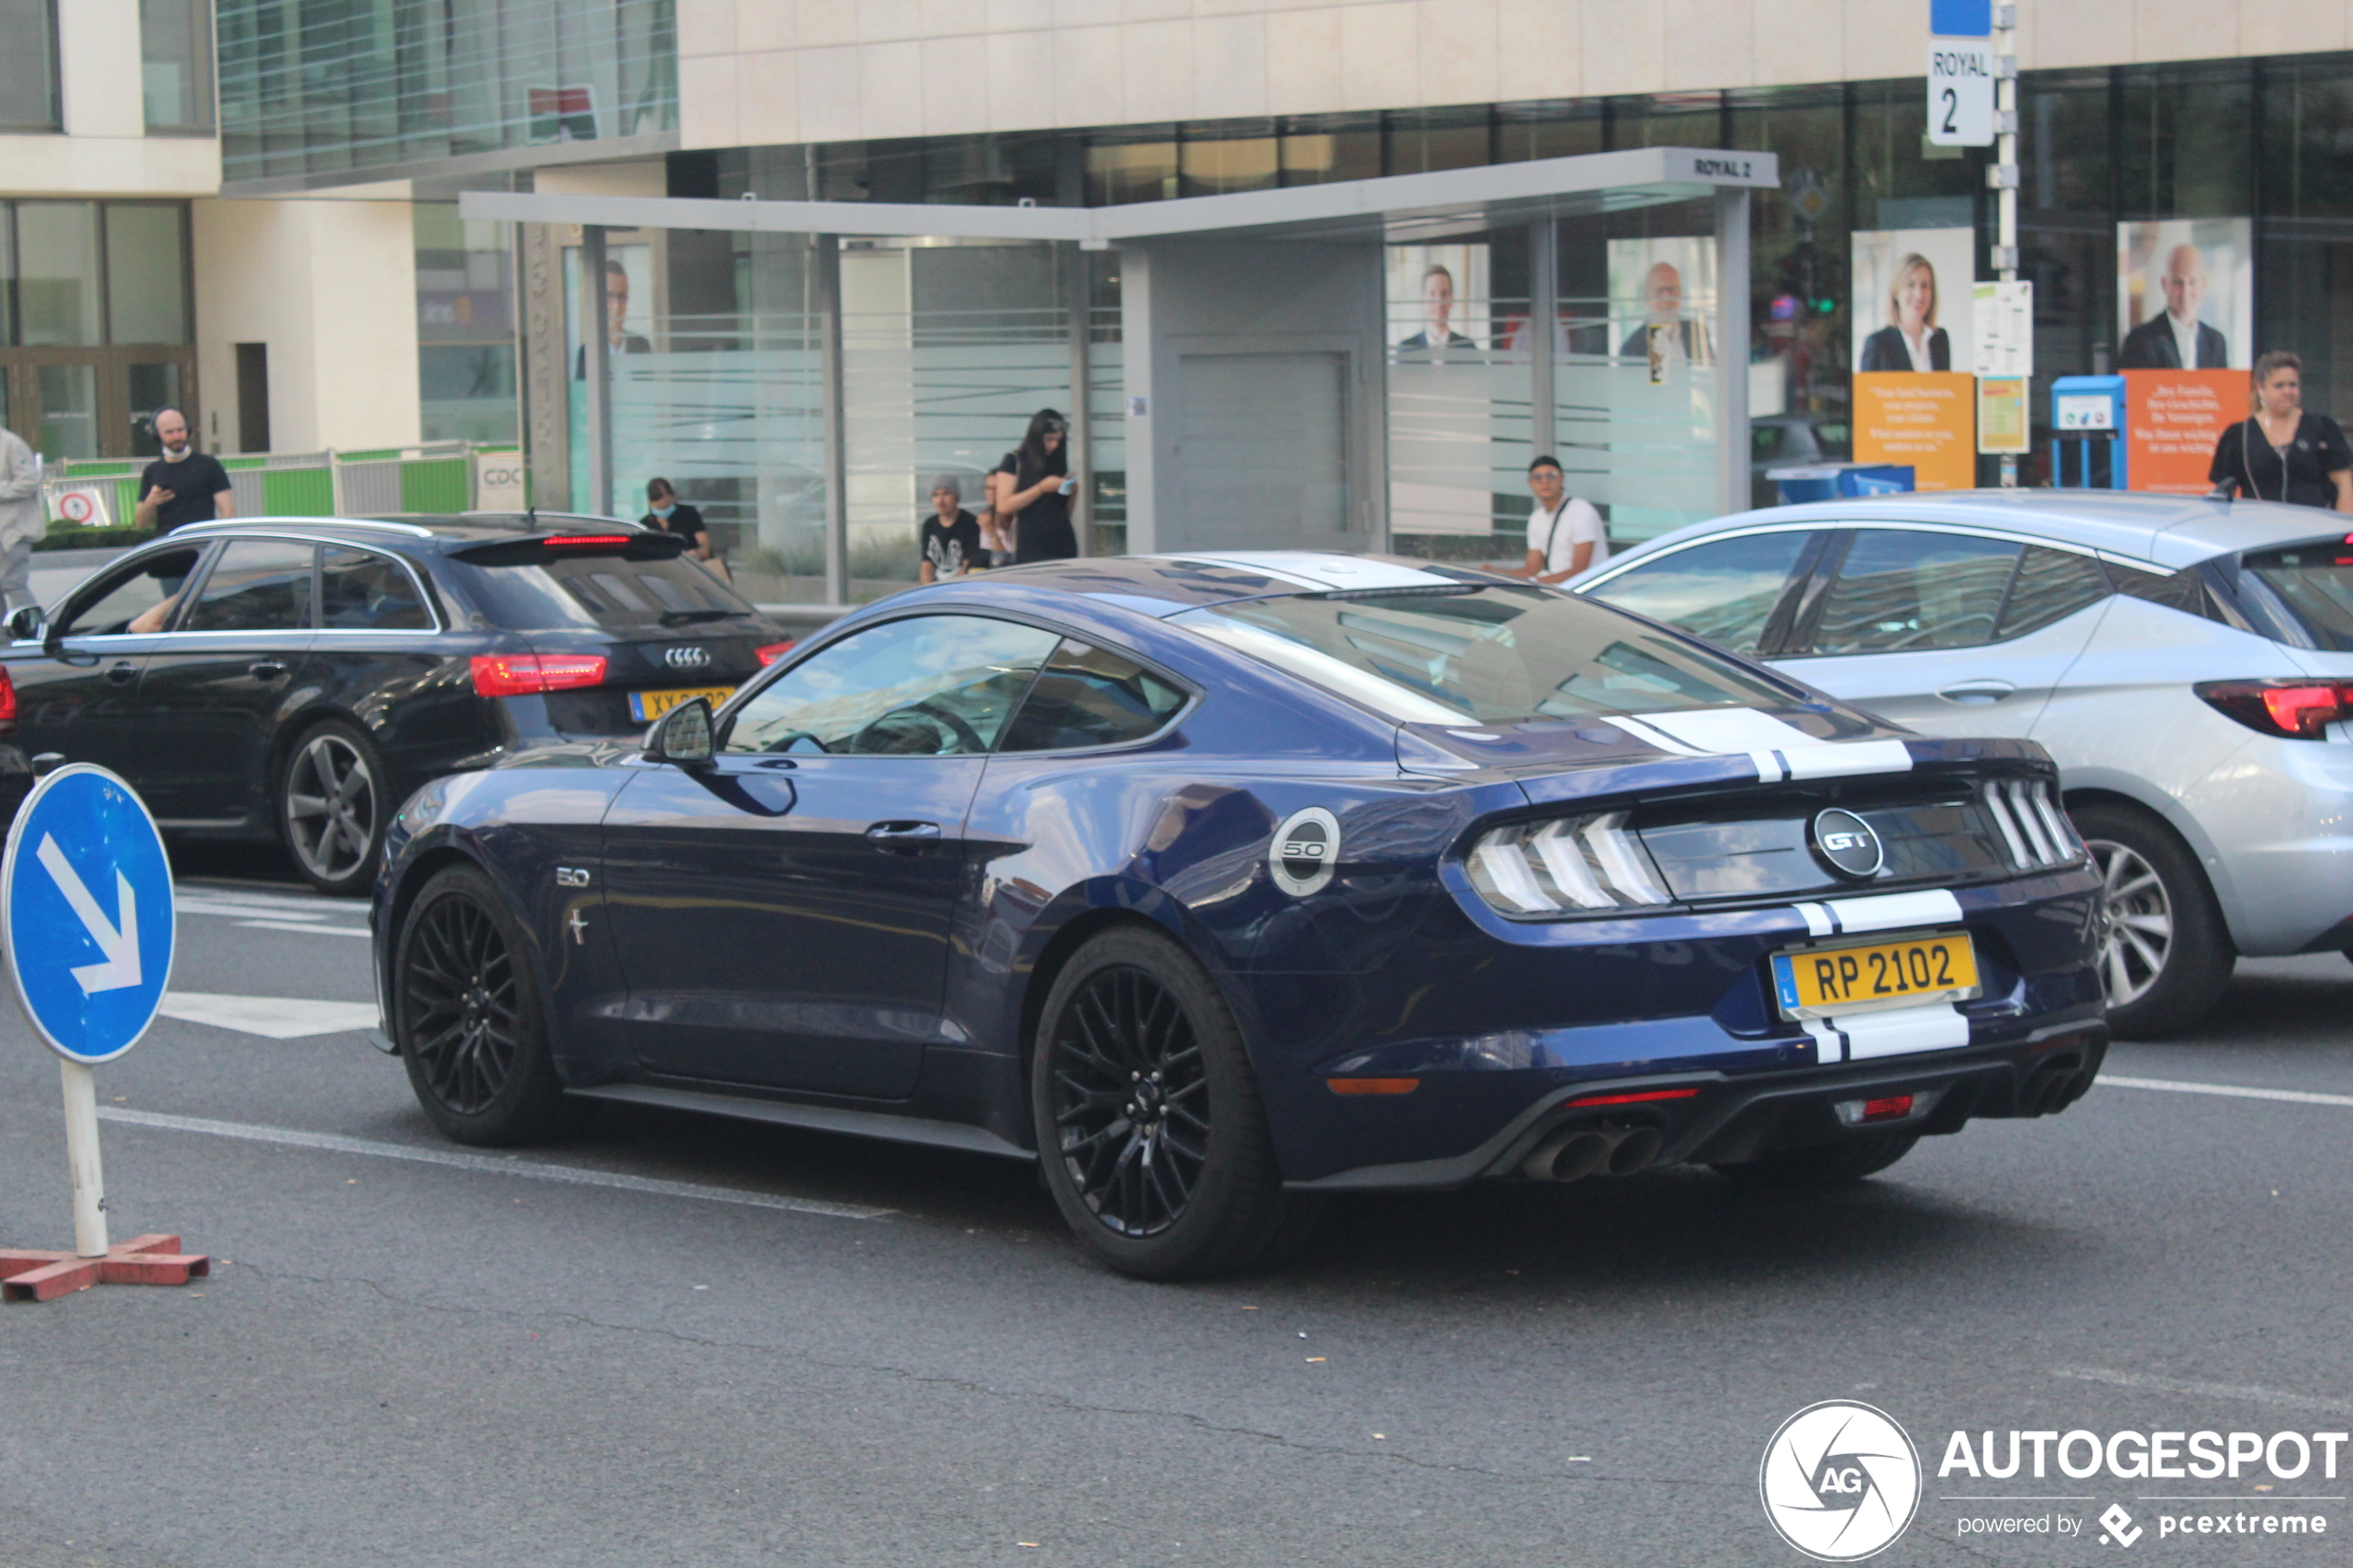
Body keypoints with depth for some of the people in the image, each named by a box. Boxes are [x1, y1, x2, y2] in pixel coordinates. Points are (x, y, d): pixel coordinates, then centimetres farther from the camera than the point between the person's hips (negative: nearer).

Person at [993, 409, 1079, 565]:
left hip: (1063, 546, 4)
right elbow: (1003, 507, -9)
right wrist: (1041, 488, -12)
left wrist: (1072, 492, 0)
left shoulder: (1059, 461, 16)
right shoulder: (1014, 461, 3)